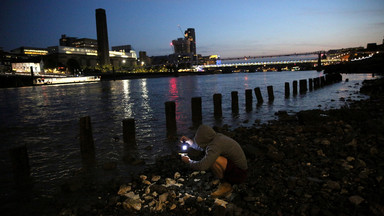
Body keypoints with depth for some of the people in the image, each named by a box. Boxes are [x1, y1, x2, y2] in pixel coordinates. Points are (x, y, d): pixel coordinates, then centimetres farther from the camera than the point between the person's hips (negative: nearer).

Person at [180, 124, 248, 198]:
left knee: (212, 160, -27)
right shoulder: (217, 136, 1)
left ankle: (226, 185, -5)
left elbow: (202, 166, -30)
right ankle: (227, 181, 11)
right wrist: (189, 141, 17)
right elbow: (202, 147, 21)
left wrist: (189, 161, -12)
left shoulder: (216, 145, -26)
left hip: (239, 174, -9)